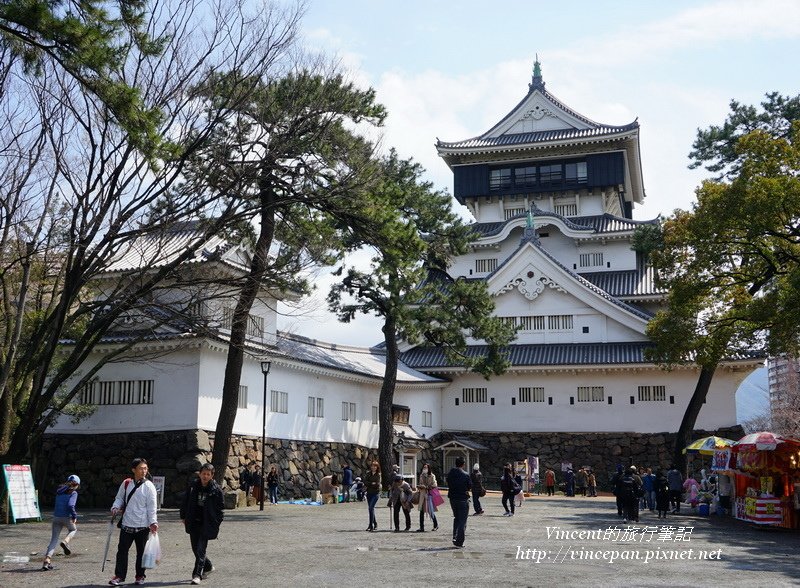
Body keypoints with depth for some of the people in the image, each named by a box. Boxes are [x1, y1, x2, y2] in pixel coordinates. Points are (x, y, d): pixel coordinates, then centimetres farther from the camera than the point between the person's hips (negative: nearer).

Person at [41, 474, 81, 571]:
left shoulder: (59, 491, 10)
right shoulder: (73, 493, -7)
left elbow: (58, 504, 18)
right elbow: (70, 505, -19)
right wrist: (74, 516, -9)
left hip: (56, 517, 4)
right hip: (66, 517, -4)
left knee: (54, 540, 9)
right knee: (73, 529, 28)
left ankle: (47, 561, -3)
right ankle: (66, 541, 0)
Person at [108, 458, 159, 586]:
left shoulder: (149, 486, -6)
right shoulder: (126, 484, 3)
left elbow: (152, 507, -7)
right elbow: (119, 498, 15)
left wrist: (153, 522, -14)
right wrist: (115, 508, -5)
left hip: (143, 526, -2)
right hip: (126, 524, 2)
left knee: (141, 551, 9)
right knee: (122, 550, 4)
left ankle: (140, 576, 21)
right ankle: (119, 575, 14)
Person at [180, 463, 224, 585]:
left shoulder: (216, 489, -7)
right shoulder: (193, 486, 1)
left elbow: (221, 506, -1)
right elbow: (185, 502, 11)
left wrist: (216, 523, -4)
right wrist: (183, 517, 11)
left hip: (206, 524, -4)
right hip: (193, 523, 4)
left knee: (201, 549, -8)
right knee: (195, 549, 12)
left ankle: (197, 574, -3)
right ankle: (208, 567, 33)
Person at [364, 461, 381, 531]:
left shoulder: (378, 475, -4)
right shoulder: (368, 474, 8)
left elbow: (377, 484, -13)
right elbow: (365, 482, -3)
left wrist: (368, 484, -8)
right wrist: (372, 483, -14)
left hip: (375, 493, -5)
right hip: (369, 493, 5)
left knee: (371, 508, -16)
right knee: (370, 508, 11)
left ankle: (371, 525, -15)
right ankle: (375, 523, 27)